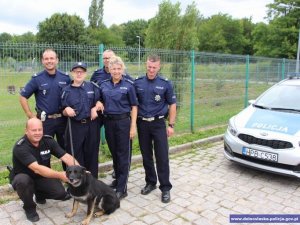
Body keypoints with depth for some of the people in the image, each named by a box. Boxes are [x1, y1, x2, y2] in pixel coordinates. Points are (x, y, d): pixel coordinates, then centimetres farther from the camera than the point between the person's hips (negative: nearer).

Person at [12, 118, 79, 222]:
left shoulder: (48, 140, -14)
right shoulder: (20, 147, -28)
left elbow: (66, 157, -18)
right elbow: (37, 169, -39)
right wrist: (60, 175, -46)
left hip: (43, 177, 3)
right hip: (24, 178, -3)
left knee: (60, 193, -21)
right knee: (22, 180, -38)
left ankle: (40, 194, 14)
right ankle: (29, 207, -7)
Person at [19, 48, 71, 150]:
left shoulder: (65, 77, 1)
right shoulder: (37, 79, -5)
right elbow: (23, 96, 0)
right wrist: (30, 114, -5)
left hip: (63, 119, 2)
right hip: (45, 121, -2)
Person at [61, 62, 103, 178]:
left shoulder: (92, 86, 3)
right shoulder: (66, 90, 4)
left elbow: (100, 102, 7)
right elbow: (64, 112, 6)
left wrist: (95, 108, -12)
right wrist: (67, 110, -15)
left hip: (91, 126, 1)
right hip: (74, 127, 0)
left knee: (92, 154, 10)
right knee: (75, 156, 3)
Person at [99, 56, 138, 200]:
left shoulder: (128, 85, -5)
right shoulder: (104, 85, 6)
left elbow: (134, 106, -5)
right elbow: (101, 102, 17)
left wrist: (133, 126, -10)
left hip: (123, 121, -4)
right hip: (108, 122, 4)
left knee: (123, 154, 0)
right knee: (114, 153, 15)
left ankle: (122, 188, 6)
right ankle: (118, 179, 33)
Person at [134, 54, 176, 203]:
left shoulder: (165, 84, -2)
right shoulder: (138, 83, 2)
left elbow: (172, 105, 2)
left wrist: (171, 125, -2)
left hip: (158, 123, -2)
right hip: (142, 123, 2)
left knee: (162, 156, -1)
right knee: (146, 156, 12)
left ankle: (165, 188, 11)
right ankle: (150, 182, 29)